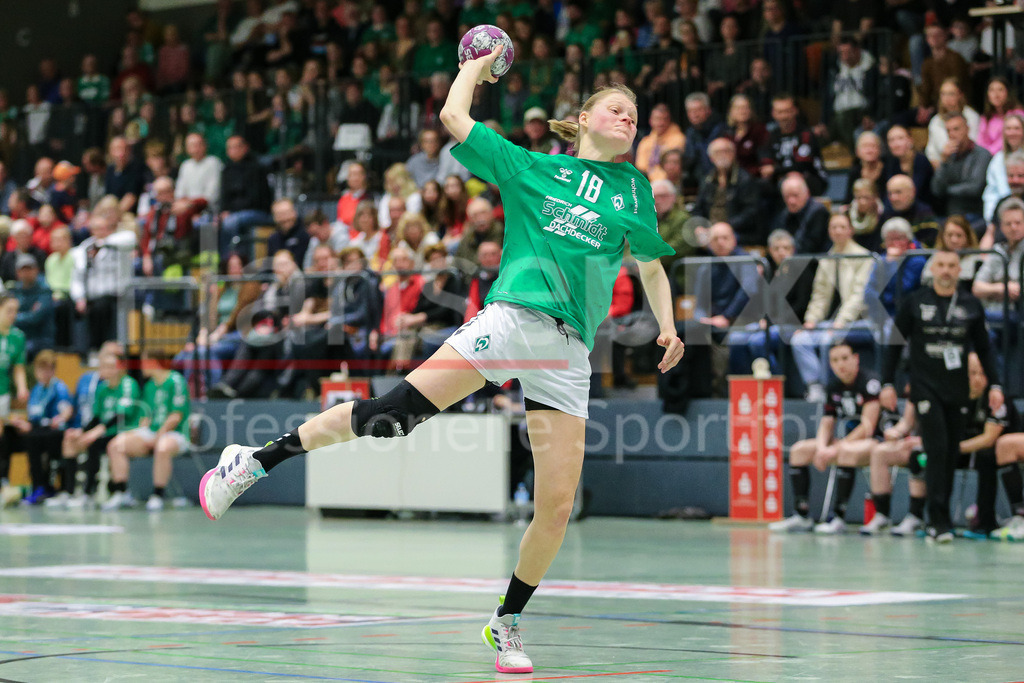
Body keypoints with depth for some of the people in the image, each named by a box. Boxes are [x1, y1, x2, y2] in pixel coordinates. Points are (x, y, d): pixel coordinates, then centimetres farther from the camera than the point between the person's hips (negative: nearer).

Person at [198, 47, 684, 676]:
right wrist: (480, 62, 27)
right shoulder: (528, 166, 13)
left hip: (569, 352, 3)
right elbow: (454, 115, 12)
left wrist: (668, 327, 18)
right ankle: (258, 460, -13)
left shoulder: (634, 190, 21)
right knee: (400, 409, -22)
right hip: (514, 314, -3)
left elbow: (652, 265, 32)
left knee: (557, 505, -6)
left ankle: (508, 623, 13)